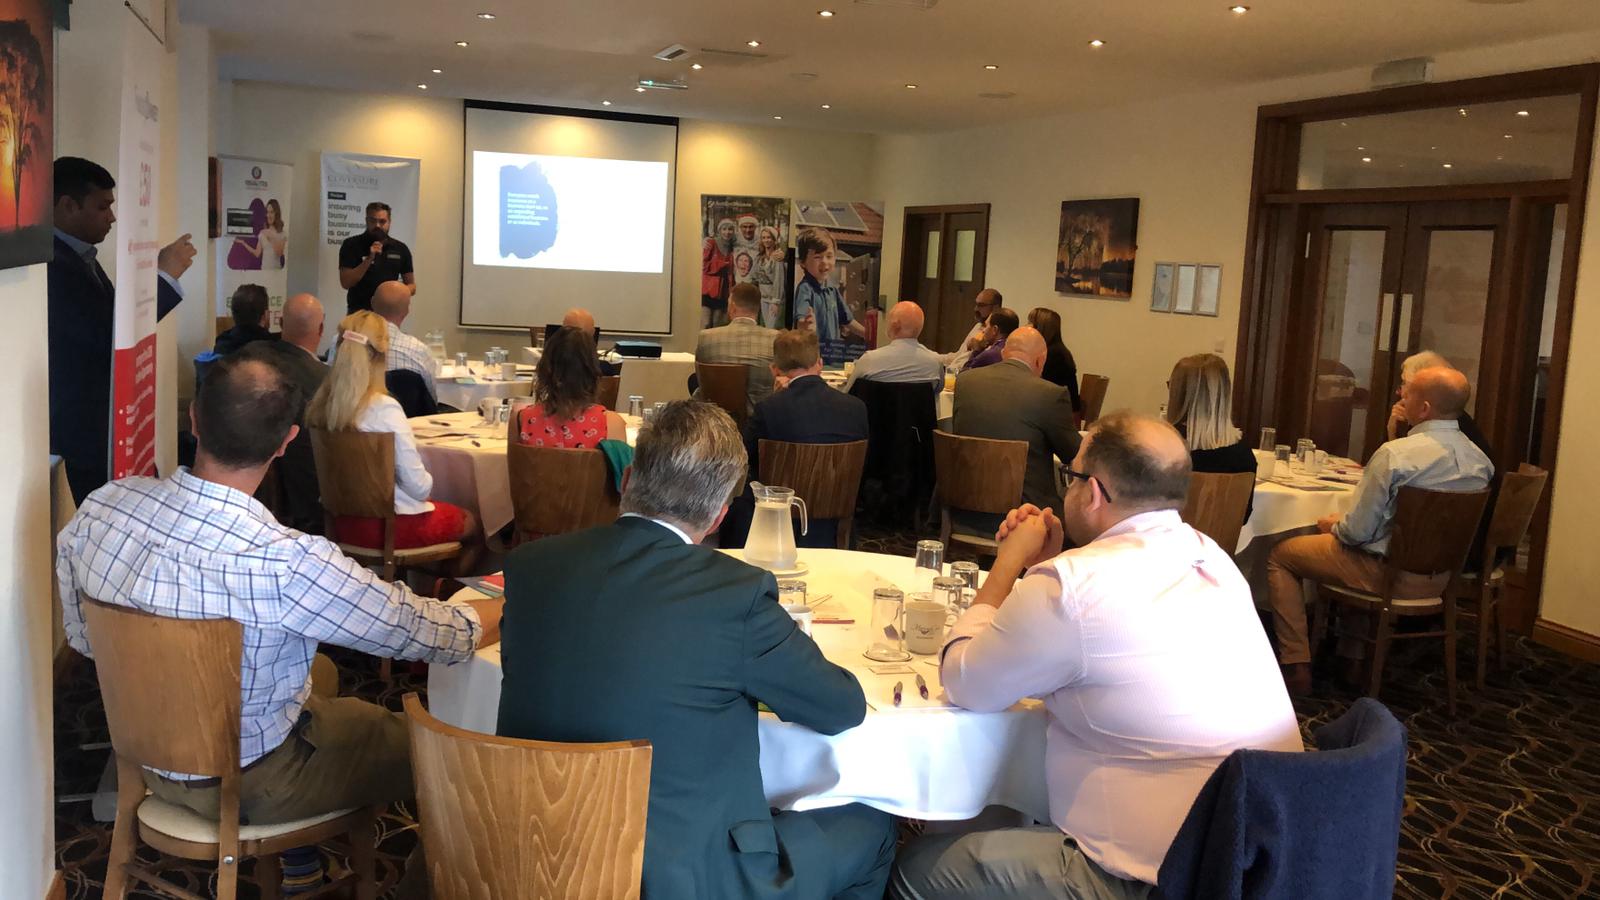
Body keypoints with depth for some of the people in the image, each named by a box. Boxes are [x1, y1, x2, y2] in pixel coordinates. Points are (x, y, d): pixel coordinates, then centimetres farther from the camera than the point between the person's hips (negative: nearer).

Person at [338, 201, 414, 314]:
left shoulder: (401, 249, 4)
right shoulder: (351, 245, -4)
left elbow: (411, 286, 12)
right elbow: (345, 283, -12)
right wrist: (369, 259, -20)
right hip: (358, 312, -2)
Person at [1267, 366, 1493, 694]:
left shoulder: (1394, 454, -24)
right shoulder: (1481, 461, -2)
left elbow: (1358, 531, -21)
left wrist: (1334, 526, 3)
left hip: (1388, 574, -7)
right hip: (1440, 578, 7)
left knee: (1281, 554, 10)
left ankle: (1296, 667, 9)